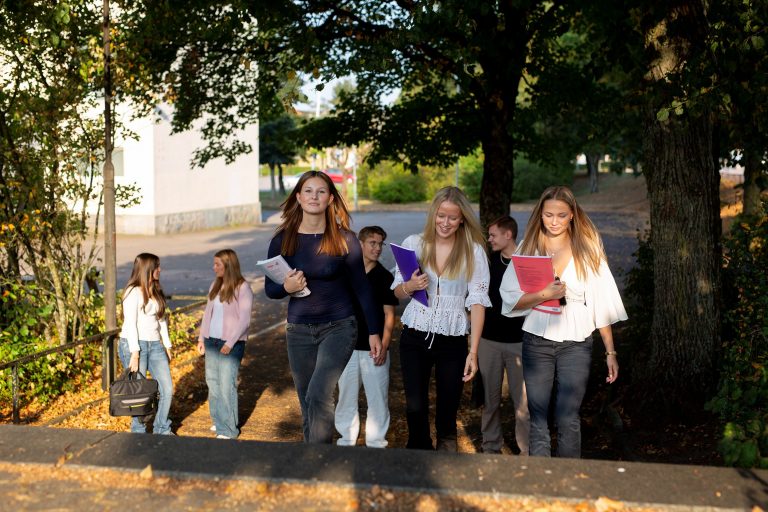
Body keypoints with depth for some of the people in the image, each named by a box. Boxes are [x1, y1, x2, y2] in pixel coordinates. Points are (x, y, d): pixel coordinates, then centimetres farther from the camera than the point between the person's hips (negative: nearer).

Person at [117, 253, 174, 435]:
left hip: (155, 345, 7)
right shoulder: (133, 292, -10)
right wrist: (134, 354, -17)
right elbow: (130, 324, -14)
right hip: (134, 345, -7)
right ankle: (138, 431, 17)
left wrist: (167, 345, 16)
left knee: (167, 389, 4)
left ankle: (162, 429, 18)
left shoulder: (156, 291, 13)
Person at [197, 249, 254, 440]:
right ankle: (219, 421, 22)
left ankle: (228, 429, 2)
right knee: (212, 381, 9)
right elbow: (208, 312, 16)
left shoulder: (242, 288, -10)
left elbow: (244, 320, -13)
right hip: (211, 341, 7)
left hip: (231, 343, -7)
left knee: (227, 385, -6)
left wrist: (230, 343, -17)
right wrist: (201, 338, 12)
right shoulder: (215, 285, 10)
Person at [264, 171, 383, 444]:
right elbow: (269, 288, 6)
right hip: (299, 330, 3)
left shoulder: (344, 239, -6)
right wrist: (286, 287, -17)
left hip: (339, 327, -3)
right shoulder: (283, 240, -1)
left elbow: (361, 287, 0)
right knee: (307, 404, 11)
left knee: (318, 396, -19)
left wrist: (374, 332, 0)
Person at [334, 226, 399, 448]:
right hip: (347, 345, 2)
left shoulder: (385, 277, -1)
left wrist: (384, 346, -12)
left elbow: (389, 314, -3)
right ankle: (346, 439, 24)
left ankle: (376, 442, 14)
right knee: (346, 395, 10)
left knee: (378, 396, 2)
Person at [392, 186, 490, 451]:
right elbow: (397, 292, 9)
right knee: (415, 408, 2)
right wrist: (410, 286, -15)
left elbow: (477, 301, -6)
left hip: (453, 341, -1)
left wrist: (473, 352, -11)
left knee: (447, 411, 8)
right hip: (414, 338, 1)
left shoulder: (473, 250, -4)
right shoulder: (414, 243, 2)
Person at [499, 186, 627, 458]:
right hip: (537, 340, 1)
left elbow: (601, 303, 2)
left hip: (576, 343, -1)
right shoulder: (528, 248, 4)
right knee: (538, 418, 5)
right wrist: (544, 294, -19)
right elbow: (510, 300, -3)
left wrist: (610, 352, 0)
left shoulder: (587, 249, 2)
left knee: (568, 419, -3)